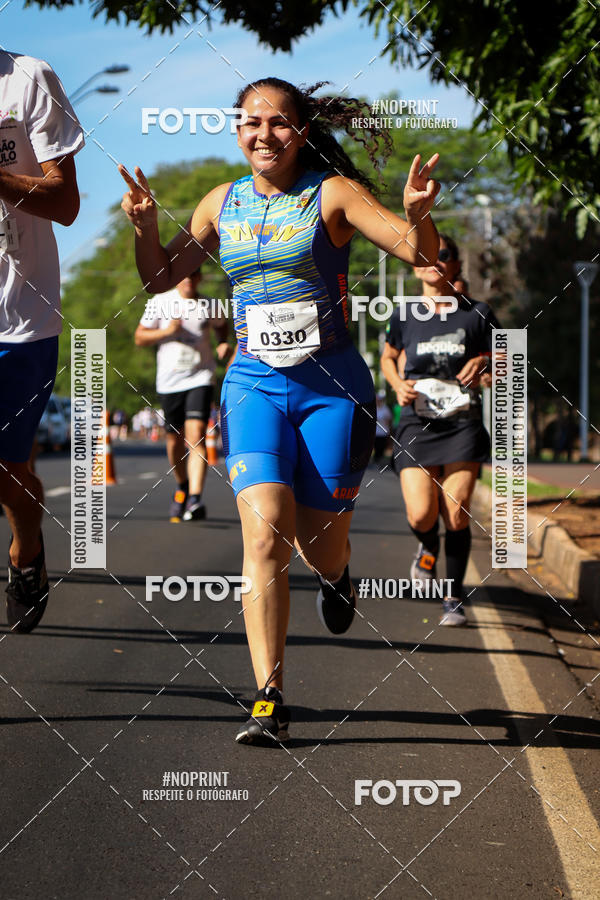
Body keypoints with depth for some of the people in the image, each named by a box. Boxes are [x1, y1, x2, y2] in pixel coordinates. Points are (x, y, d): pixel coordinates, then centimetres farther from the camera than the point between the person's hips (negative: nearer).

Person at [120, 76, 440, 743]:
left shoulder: (332, 194, -3)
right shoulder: (222, 204, 8)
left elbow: (418, 251, -11)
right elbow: (160, 277, 17)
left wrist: (418, 213, -33)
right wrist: (145, 225, -3)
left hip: (332, 386, -2)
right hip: (254, 384, 2)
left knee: (318, 545, 3)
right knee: (265, 534, -16)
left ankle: (336, 575, 44)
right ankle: (268, 701, -16)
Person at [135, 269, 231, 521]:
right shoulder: (160, 303, 1)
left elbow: (221, 324, 26)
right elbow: (139, 338, 4)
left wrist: (223, 343, 6)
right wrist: (166, 331, -12)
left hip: (200, 379, -1)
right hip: (169, 381, 1)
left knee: (196, 436, -18)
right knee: (175, 439, 12)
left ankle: (194, 500, -27)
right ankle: (182, 485, 40)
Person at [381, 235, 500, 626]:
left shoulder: (478, 314, 2)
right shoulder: (404, 316, 5)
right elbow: (389, 358, 22)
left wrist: (483, 365, -13)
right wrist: (399, 385, 2)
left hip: (463, 422, -1)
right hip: (418, 423, 1)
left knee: (456, 514, -8)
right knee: (421, 516, -10)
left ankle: (454, 598, 8)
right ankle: (428, 547, 27)